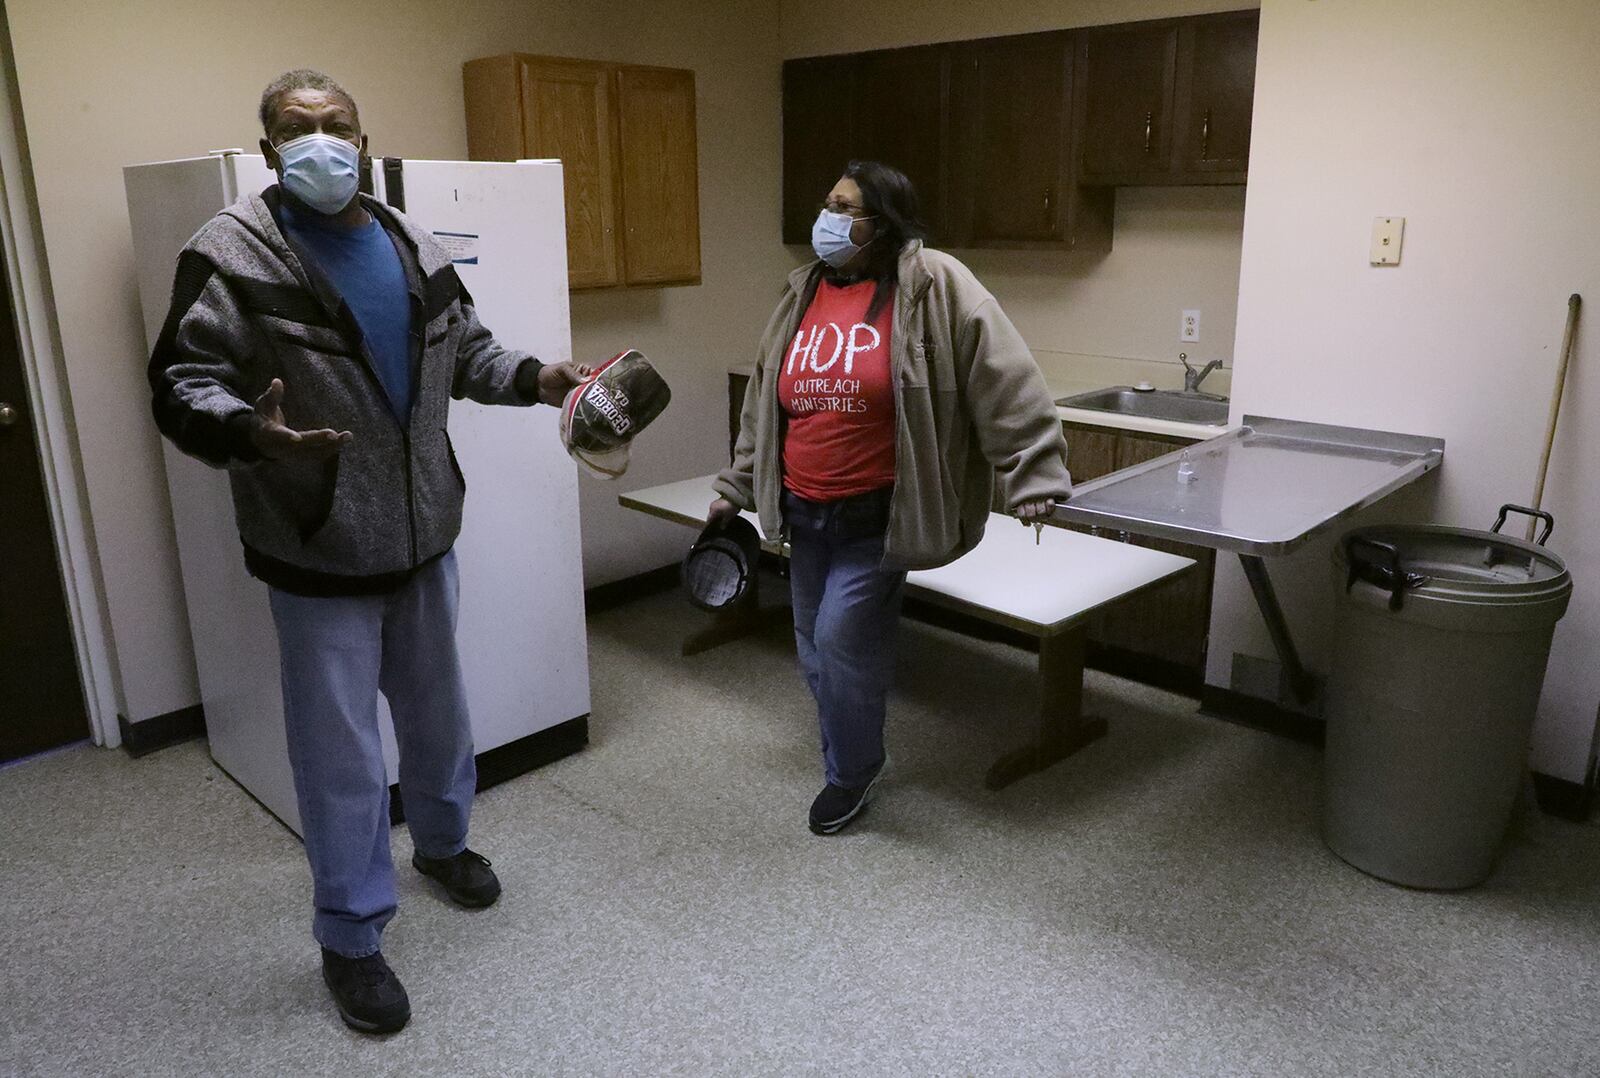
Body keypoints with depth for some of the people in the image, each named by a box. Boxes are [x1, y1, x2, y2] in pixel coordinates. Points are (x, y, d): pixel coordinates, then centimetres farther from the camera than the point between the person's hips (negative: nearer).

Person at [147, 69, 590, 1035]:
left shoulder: (413, 246, 6)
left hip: (425, 532, 5)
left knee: (438, 708, 21)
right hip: (318, 551, -5)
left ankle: (444, 841, 48)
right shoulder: (235, 254, -12)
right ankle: (352, 939, 23)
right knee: (342, 750, 4)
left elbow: (467, 348, 17)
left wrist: (531, 377, -2)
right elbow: (183, 382, -13)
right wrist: (250, 431, -34)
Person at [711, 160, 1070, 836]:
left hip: (877, 518, -6)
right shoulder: (802, 296, 7)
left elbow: (1004, 381, -14)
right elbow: (764, 402, 16)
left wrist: (1033, 475, -18)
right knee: (816, 649, 14)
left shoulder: (933, 286, -12)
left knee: (842, 641, -6)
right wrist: (737, 487, 20)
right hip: (805, 513, 7)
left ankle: (851, 773, 21)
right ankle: (851, 759, 38)